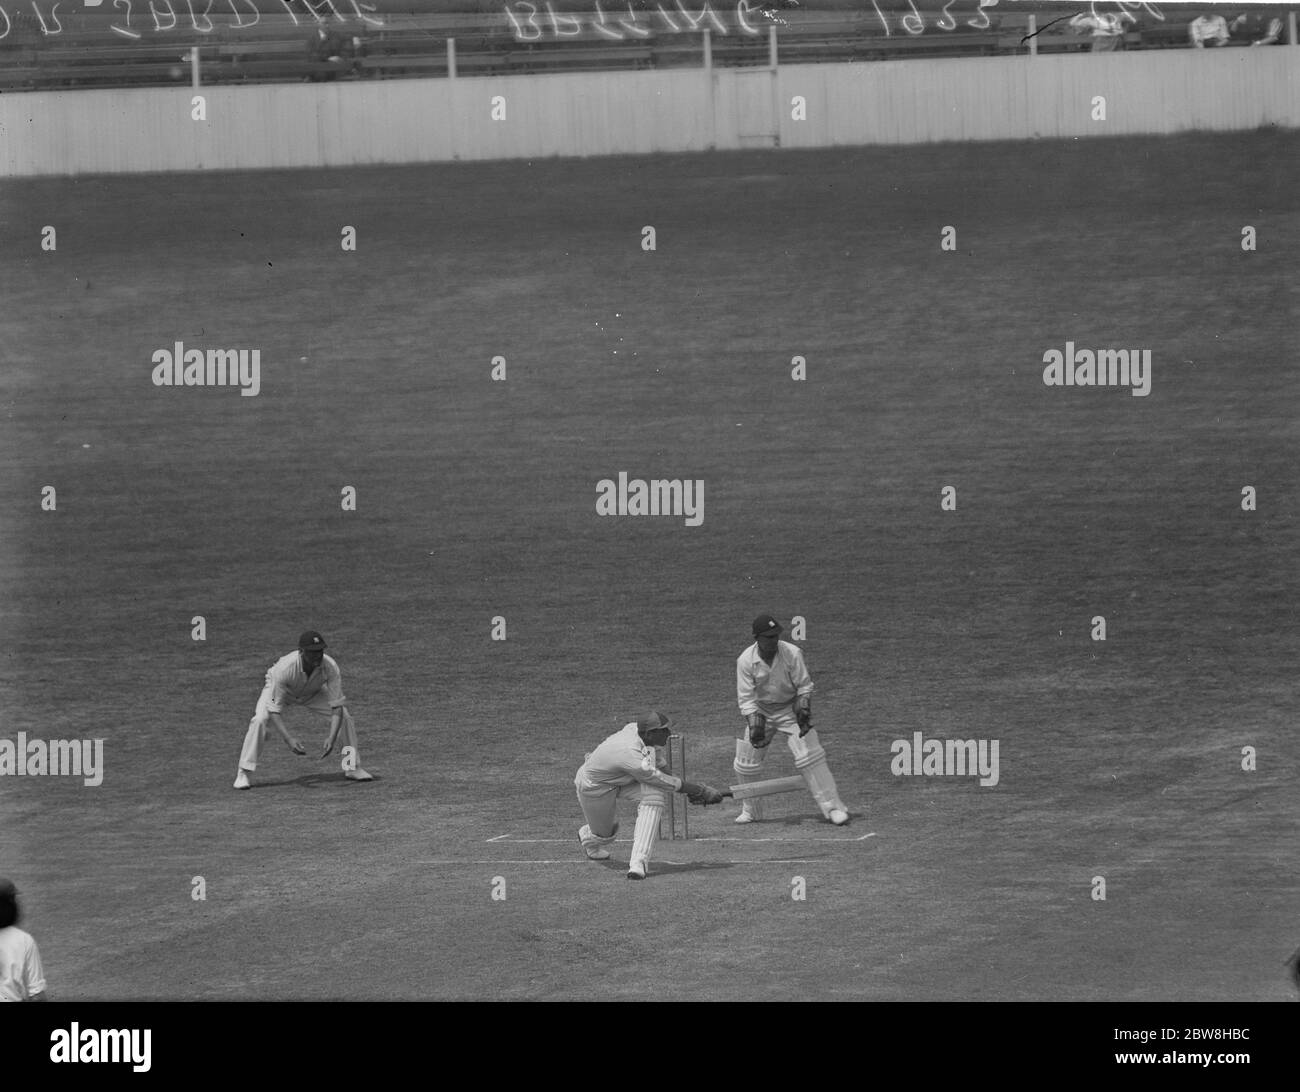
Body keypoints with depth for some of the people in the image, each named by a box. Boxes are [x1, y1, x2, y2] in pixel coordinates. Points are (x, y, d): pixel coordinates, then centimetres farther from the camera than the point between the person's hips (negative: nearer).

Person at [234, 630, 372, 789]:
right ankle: (243, 775, -19)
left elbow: (337, 706, -30)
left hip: (312, 692, 3)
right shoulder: (285, 668, -42)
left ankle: (353, 768, 9)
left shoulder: (330, 667, -34)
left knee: (345, 716, -12)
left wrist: (332, 737, -44)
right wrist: (288, 739, -51)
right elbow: (274, 710, -40)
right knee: (260, 720, -29)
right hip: (281, 691, -3)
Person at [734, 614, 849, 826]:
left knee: (809, 756, -16)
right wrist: (755, 725, -25)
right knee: (746, 761, 0)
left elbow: (804, 686, -9)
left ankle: (833, 807, -14)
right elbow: (746, 698, -13)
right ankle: (750, 811, 22)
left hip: (790, 710, -2)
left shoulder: (792, 653, -17)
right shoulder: (745, 661, -15)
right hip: (761, 711, 2)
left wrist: (803, 710, -23)